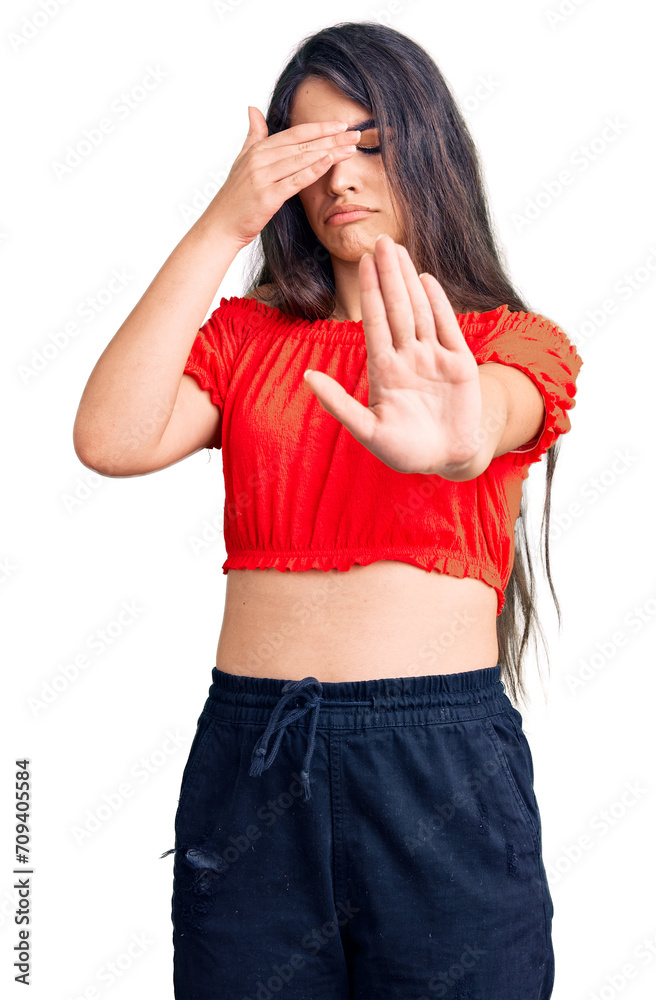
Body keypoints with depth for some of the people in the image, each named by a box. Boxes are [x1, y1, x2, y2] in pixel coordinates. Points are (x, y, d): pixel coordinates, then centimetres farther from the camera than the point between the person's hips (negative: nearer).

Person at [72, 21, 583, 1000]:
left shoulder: (515, 342, 4)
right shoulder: (242, 335, 10)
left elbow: (487, 416, -21)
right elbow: (111, 440, -9)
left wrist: (449, 439, -46)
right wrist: (221, 227, -10)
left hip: (445, 765, -1)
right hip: (249, 754, 2)